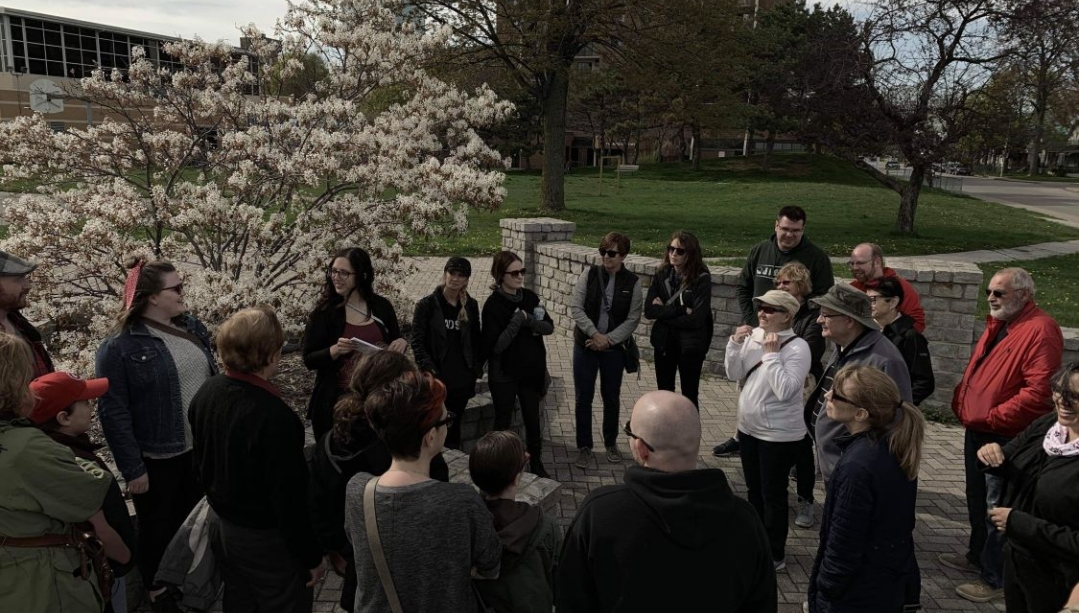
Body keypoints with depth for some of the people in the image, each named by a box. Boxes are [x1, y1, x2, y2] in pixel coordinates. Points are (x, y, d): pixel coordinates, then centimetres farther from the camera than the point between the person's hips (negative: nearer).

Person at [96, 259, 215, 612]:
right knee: (159, 524, 15)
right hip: (157, 458, -6)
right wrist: (132, 468, -17)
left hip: (202, 446, 6)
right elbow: (113, 413, -17)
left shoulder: (191, 327, 2)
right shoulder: (120, 347, -18)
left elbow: (212, 378, 11)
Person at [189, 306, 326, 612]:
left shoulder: (206, 392, -6)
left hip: (223, 526, 8)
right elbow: (289, 498, -27)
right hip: (267, 539, -8)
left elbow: (201, 462, 9)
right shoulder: (275, 417, -33)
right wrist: (312, 555, -14)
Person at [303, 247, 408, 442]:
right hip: (336, 402, -2)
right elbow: (309, 360, -6)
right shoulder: (324, 311, -6)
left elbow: (395, 343, 14)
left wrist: (402, 343, -8)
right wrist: (335, 350, -23)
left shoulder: (381, 306, 1)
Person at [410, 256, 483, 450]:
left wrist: (477, 367, 7)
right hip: (436, 378, -3)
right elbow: (416, 341, -7)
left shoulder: (471, 305, 6)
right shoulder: (427, 304, -6)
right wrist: (429, 369, -15)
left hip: (462, 378, 3)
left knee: (455, 426, 14)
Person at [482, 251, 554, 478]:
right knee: (503, 421, 11)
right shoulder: (493, 304, -16)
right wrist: (516, 322, -27)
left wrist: (529, 321, -20)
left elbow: (549, 327, -2)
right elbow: (494, 347, -20)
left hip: (531, 371, 5)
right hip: (504, 375, -5)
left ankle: (536, 463, 31)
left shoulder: (529, 297, 0)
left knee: (532, 419, 15)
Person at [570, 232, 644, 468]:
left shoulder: (633, 283, -4)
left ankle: (611, 443, 33)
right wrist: (595, 334, -17)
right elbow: (576, 308, -8)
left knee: (611, 397, 13)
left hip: (614, 348, 0)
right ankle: (584, 447, 19)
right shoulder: (589, 275, -3)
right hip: (585, 345, 0)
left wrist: (608, 339, -15)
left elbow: (633, 319, -6)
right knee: (583, 398, 5)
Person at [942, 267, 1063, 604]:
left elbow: (1038, 391, -26)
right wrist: (961, 402, 10)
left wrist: (992, 417, -22)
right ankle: (977, 556, 39)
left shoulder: (1041, 330, -19)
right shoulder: (998, 324, 12)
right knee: (976, 499, 22)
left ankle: (995, 579, 16)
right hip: (976, 430, 9)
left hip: (1004, 438, -9)